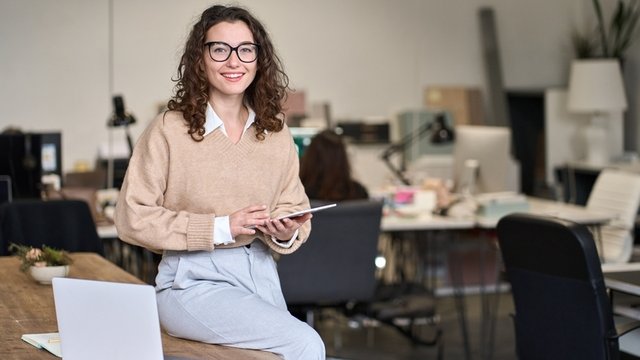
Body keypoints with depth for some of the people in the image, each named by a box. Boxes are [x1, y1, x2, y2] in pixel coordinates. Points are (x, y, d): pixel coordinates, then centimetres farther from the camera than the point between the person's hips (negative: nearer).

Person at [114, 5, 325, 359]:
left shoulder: (276, 131, 4)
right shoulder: (169, 129, -10)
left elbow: (294, 210, 9)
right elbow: (132, 218, -12)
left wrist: (286, 234, -15)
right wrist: (220, 227, -18)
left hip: (260, 273, 5)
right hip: (194, 281, -5)